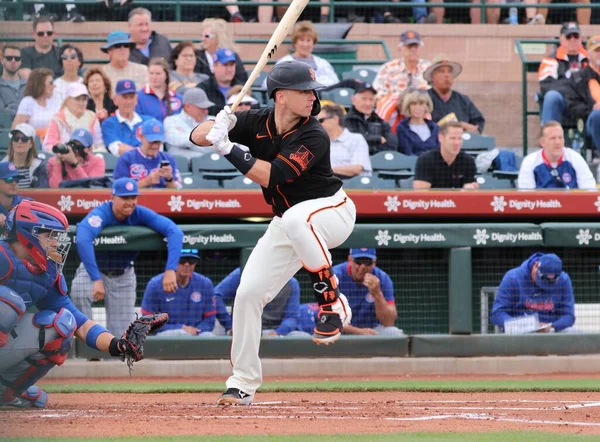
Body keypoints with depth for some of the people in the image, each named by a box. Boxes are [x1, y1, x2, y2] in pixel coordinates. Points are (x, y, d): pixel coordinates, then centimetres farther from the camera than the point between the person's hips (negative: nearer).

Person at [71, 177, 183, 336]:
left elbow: (174, 231, -32)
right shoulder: (100, 214, -31)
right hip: (94, 269, -3)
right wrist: (96, 280, -58)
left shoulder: (140, 214, -22)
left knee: (120, 333, -2)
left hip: (123, 275, 3)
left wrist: (170, 270, -46)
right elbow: (83, 240, -50)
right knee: (79, 290, -34)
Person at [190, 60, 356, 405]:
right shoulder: (257, 123, -9)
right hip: (288, 223, 6)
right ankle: (243, 384, 9)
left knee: (295, 218, -41)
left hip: (333, 211, -6)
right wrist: (219, 126, -30)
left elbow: (272, 176, -33)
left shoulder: (313, 137, -24)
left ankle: (331, 300, -26)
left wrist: (227, 147, -36)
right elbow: (198, 136, -8)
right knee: (248, 292, -4)